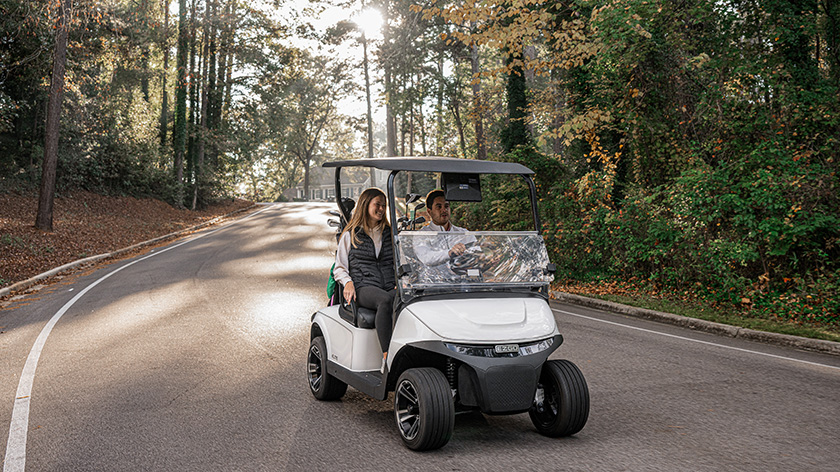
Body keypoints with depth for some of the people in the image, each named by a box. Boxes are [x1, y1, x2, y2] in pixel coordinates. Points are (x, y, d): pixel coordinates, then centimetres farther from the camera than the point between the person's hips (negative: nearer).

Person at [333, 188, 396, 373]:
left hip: (390, 288, 3)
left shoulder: (389, 234, 24)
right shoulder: (350, 235, 15)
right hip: (363, 288, -3)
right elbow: (339, 268, 14)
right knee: (385, 301, -40)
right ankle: (387, 355, -43)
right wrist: (348, 282, -8)